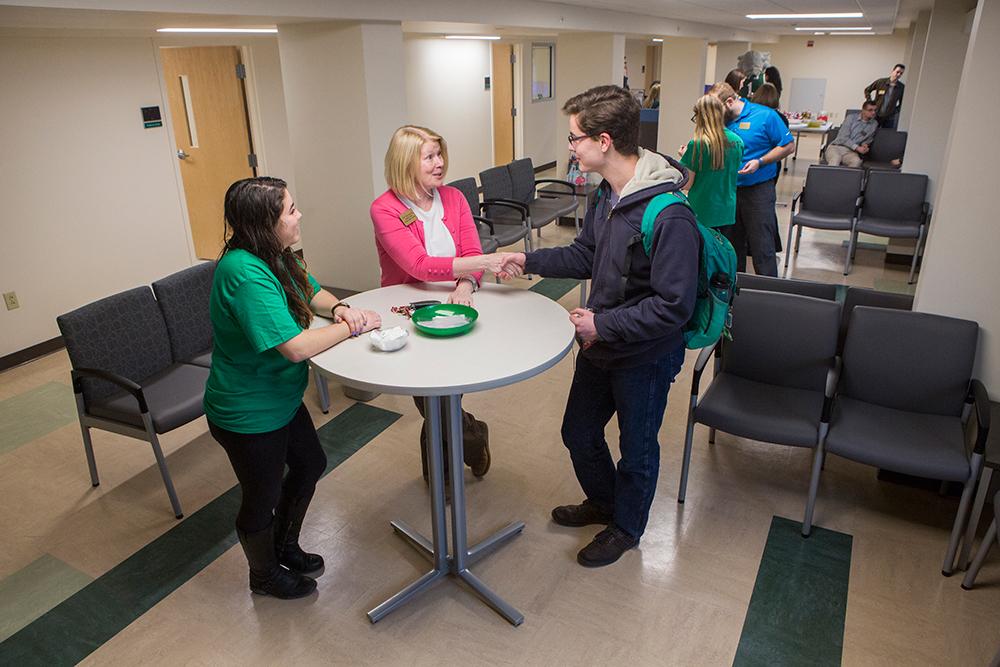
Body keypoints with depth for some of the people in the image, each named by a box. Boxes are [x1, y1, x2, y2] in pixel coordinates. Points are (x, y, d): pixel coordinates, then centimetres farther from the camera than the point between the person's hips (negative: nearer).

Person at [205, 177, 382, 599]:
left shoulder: (274, 257, -3)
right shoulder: (244, 274, -33)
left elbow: (311, 291, 13)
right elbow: (296, 347, -38)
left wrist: (338, 308, -9)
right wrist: (353, 327, -25)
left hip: (281, 399, 9)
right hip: (248, 414, -9)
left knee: (310, 466, 26)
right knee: (262, 498, 14)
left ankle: (285, 547, 50)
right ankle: (264, 575, 43)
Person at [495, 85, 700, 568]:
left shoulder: (669, 216, -30)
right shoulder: (606, 194, -2)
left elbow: (673, 305, -28)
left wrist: (604, 325, -25)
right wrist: (529, 261, 3)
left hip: (645, 356, -8)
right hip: (600, 345, 8)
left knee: (636, 448, 16)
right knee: (578, 432, 23)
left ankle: (626, 527, 42)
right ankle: (603, 501, 51)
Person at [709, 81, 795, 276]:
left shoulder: (765, 116, -8)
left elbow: (788, 145, -4)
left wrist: (760, 162, -15)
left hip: (758, 190, -5)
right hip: (728, 190, 5)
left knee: (762, 249, -3)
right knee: (731, 246, 13)